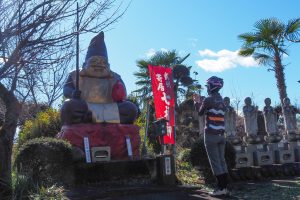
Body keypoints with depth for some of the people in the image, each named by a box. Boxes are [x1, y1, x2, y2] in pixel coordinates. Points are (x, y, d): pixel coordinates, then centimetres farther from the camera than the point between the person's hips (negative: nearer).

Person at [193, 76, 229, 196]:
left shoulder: (208, 100, -11)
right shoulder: (221, 100, 13)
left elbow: (200, 113, 4)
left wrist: (197, 102, 20)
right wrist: (201, 100, 30)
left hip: (211, 134, -7)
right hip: (221, 134, 7)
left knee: (215, 162, -3)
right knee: (222, 161, 10)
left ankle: (221, 188, -1)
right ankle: (225, 187, 13)